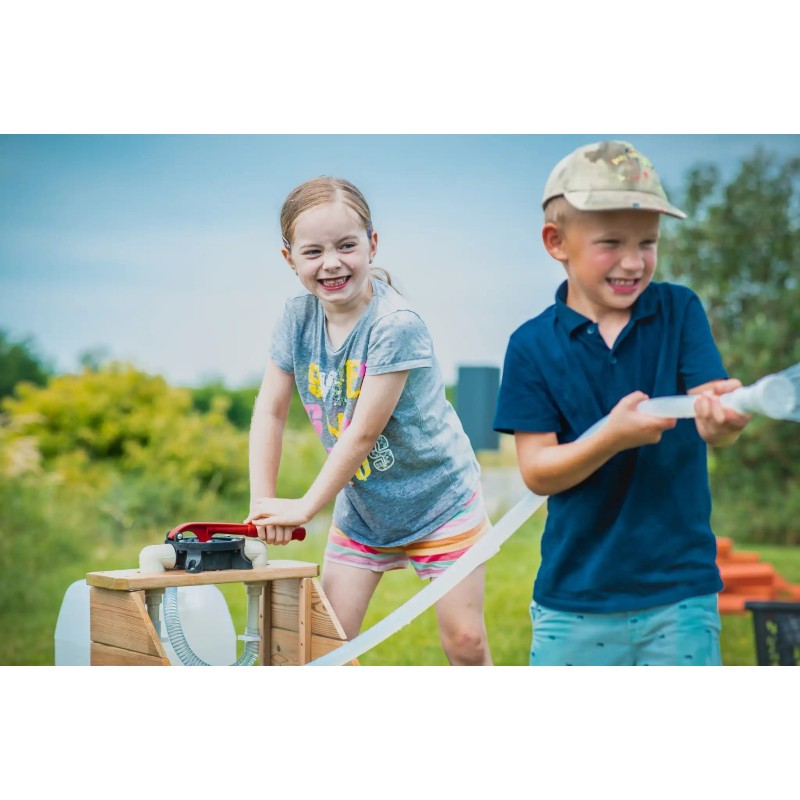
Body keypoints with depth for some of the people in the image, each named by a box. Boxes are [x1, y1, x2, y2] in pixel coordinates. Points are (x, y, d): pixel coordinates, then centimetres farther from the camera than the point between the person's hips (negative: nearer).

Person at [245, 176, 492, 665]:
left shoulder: (396, 325, -27)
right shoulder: (298, 318, -8)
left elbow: (362, 434, -26)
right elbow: (270, 411, -2)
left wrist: (305, 509, -19)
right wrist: (263, 505, -9)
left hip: (439, 503, -5)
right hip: (359, 510, 5)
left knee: (464, 641, 2)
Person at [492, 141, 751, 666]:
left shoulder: (680, 311, -2)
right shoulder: (532, 346, -4)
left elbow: (710, 424, -13)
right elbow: (537, 473, -9)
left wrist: (724, 419, -38)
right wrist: (612, 437, -28)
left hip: (680, 592, 0)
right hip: (574, 599, 0)